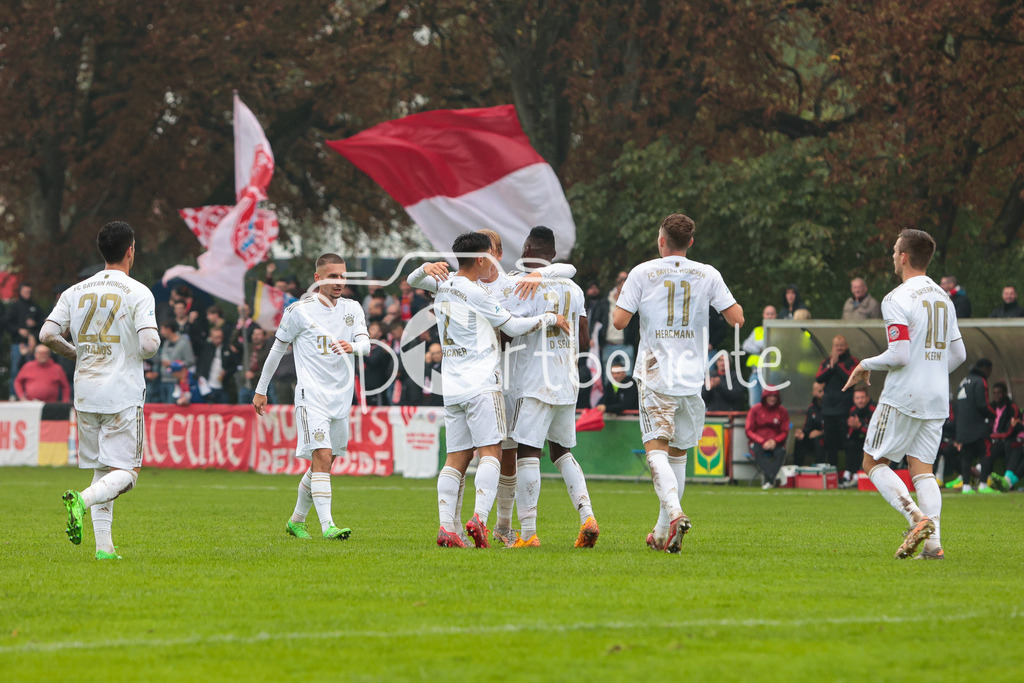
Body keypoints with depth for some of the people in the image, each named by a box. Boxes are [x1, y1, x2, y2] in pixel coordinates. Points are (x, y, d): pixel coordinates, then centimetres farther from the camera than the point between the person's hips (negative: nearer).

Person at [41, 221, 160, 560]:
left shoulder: (76, 292, 6)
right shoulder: (138, 293, -8)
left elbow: (47, 334, -1)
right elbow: (149, 343, -18)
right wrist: (142, 352, 6)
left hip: (86, 392, 5)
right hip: (123, 393, -5)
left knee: (101, 469, 13)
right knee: (125, 471, -2)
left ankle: (104, 545, 6)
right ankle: (82, 500, -30)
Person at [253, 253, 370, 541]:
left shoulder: (352, 309, 10)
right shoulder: (300, 311, -3)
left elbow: (365, 343, -3)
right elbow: (277, 350, 7)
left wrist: (353, 346, -28)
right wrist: (261, 390, 11)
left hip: (341, 396, 5)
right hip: (311, 395, -5)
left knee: (324, 462, 11)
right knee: (322, 456, -18)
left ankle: (296, 520, 28)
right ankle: (327, 525, -25)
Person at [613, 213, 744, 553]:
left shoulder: (642, 273, -1)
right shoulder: (708, 275, 4)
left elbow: (619, 321, -5)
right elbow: (737, 318, 2)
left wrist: (617, 302, 17)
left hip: (655, 375, -3)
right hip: (692, 377, 3)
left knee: (656, 448, -9)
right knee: (678, 452, 14)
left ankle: (674, 512, -34)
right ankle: (663, 532, 17)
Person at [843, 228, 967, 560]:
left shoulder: (897, 299, -12)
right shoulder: (943, 298, 12)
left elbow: (900, 355, -19)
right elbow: (958, 354, 15)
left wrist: (866, 365, -2)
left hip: (903, 396, -7)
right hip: (937, 398, 7)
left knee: (875, 463, 4)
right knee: (921, 468, 9)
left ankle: (917, 518, -16)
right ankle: (933, 542, -6)